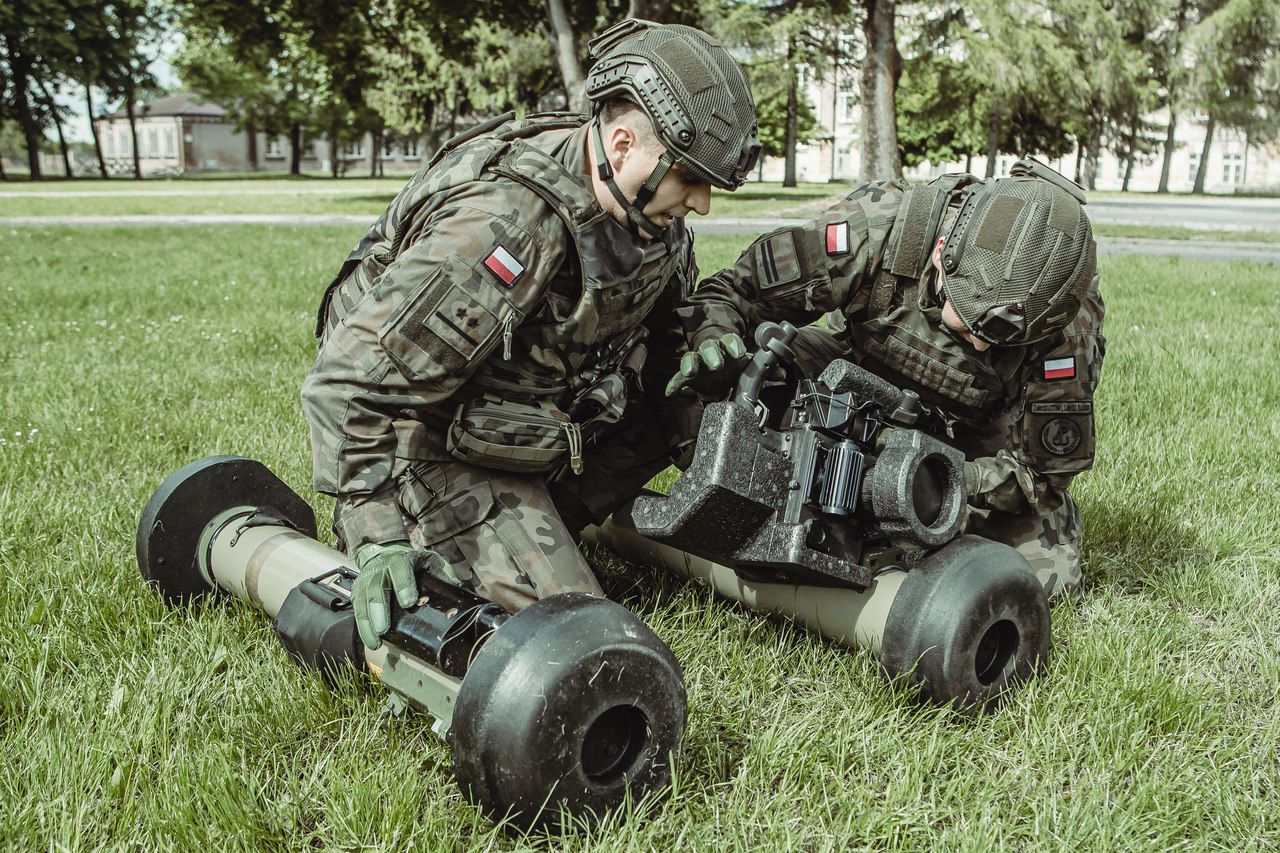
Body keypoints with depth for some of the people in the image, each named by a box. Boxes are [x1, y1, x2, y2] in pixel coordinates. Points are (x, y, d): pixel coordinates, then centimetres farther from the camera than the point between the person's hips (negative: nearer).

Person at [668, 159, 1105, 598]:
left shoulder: (1065, 328, -33)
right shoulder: (875, 229, -35)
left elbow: (1042, 468, -24)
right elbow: (736, 288, -23)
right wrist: (713, 340, -46)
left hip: (984, 426, 0)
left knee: (1043, 569, -18)